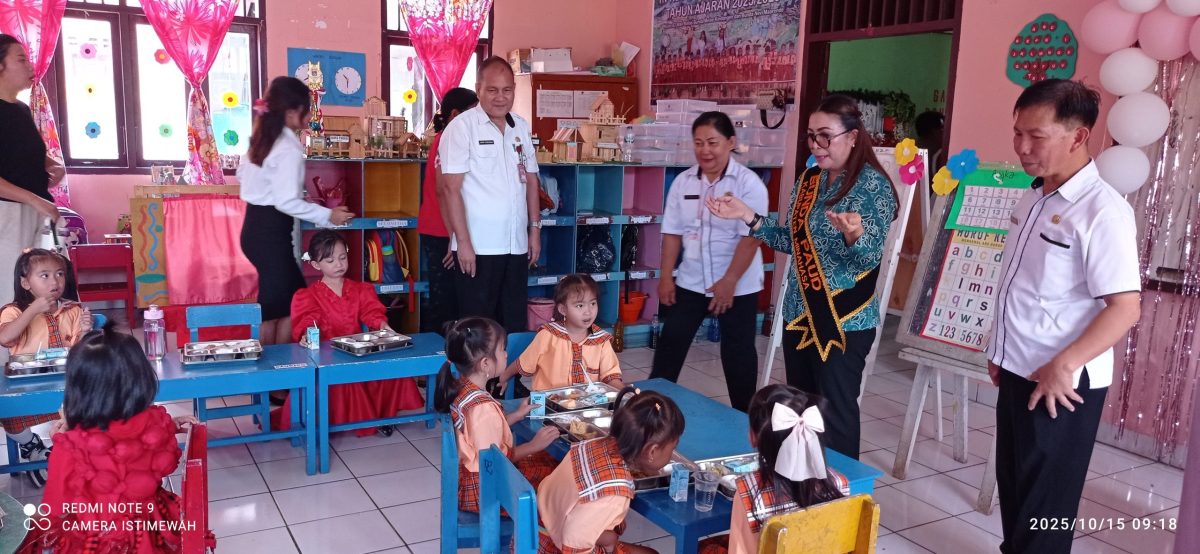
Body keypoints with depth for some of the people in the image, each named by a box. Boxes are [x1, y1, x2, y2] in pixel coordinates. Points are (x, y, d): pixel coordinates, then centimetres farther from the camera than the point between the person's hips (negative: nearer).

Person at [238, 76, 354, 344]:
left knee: (294, 295, 17)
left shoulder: (262, 138, 9)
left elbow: (242, 173, 22)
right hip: (271, 232, -10)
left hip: (255, 226, 10)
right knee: (275, 307, 0)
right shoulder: (289, 149, -19)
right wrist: (327, 215, -17)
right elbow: (287, 202, -23)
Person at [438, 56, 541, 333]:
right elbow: (451, 188, -11)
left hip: (517, 246, 6)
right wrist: (463, 242, -15)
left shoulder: (521, 127, 12)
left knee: (515, 325, 12)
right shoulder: (462, 127, -7)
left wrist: (535, 228, 12)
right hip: (478, 248, -6)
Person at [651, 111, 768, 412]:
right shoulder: (683, 182, 1)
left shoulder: (748, 183, -13)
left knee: (737, 351, 8)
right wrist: (666, 276, 2)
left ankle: (743, 417, 23)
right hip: (691, 281, 4)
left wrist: (729, 281, -20)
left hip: (738, 285, -4)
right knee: (670, 343, 8)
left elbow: (751, 237, -17)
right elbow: (673, 232, 5)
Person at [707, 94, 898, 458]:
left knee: (836, 410, 0)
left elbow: (869, 258, -18)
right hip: (800, 313, 7)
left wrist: (854, 234, -40)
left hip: (845, 319, -7)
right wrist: (748, 216, 5)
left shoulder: (873, 185, -13)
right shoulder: (809, 180, 8)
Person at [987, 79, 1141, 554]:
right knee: (1013, 482, 20)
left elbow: (1125, 306, -23)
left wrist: (1063, 365, -26)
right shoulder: (1034, 197, 7)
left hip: (1062, 383, -8)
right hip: (1018, 372, 8)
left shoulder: (1102, 210, -19)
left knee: (1045, 497, 7)